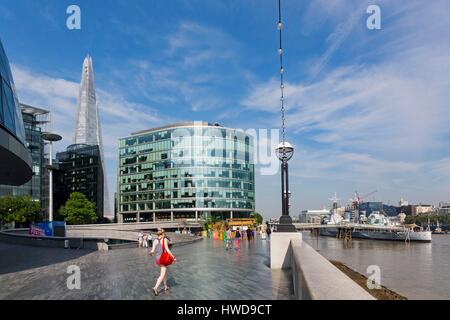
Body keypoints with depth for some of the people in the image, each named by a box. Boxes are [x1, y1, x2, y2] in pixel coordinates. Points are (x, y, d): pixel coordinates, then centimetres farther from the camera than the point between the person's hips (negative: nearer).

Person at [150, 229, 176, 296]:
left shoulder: (155, 240, 3)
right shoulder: (165, 239, -9)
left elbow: (153, 251, -4)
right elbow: (167, 249, -17)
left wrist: (151, 253, 21)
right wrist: (173, 257, -13)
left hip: (157, 259, 6)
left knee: (165, 272, 25)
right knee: (162, 275, -5)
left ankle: (165, 286, 30)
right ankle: (155, 288, -21)